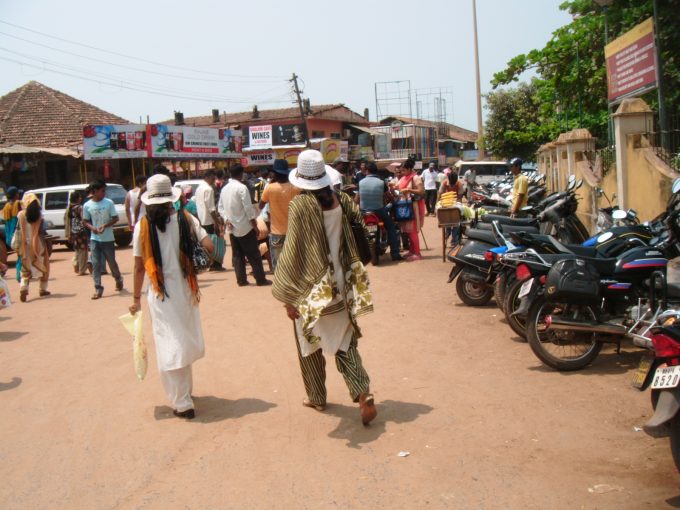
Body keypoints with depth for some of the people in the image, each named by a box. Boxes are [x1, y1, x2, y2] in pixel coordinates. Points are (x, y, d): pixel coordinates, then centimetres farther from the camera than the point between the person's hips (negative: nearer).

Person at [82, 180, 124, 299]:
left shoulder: (109, 202, -4)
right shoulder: (87, 205, -1)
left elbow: (115, 218, -2)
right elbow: (85, 221, 7)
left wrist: (105, 225, -17)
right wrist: (92, 227, -14)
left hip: (108, 238, 0)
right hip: (94, 239, 1)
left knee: (112, 262, 10)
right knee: (96, 264, -3)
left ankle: (118, 280, 36)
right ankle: (98, 289, 1)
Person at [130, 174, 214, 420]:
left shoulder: (143, 226, -5)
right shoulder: (186, 219, -3)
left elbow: (139, 267, -2)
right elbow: (209, 247, -10)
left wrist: (136, 298, 7)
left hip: (159, 294, -2)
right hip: (185, 290, 2)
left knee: (171, 347, 4)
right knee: (185, 342, 18)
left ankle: (182, 403, 6)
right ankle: (184, 393, 35)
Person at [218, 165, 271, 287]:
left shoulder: (224, 189, 8)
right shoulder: (242, 188, -14)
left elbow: (221, 207, 8)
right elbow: (248, 208, -16)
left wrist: (226, 219, 1)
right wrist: (254, 224, -12)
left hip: (232, 228, 7)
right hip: (245, 227, -7)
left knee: (237, 255, 10)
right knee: (253, 254, 0)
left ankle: (241, 280, 10)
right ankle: (260, 279, 3)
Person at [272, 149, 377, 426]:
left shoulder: (300, 205, -17)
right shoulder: (339, 200, -2)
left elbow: (293, 252, -18)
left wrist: (287, 295, -13)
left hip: (310, 288, -4)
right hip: (339, 286, 4)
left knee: (310, 345, 15)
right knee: (345, 342, 14)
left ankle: (317, 397, 29)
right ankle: (363, 392, -3)